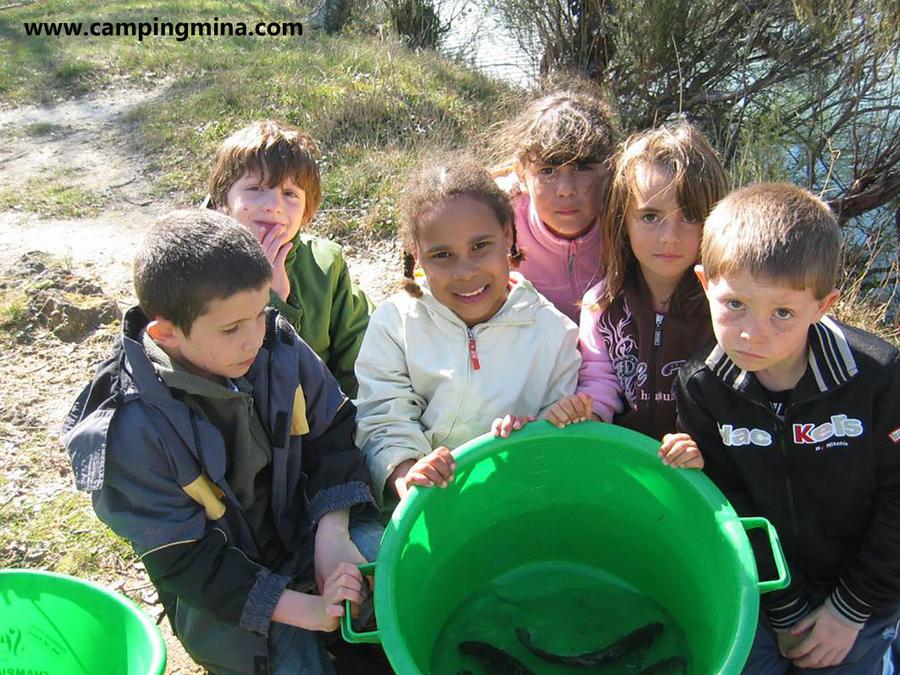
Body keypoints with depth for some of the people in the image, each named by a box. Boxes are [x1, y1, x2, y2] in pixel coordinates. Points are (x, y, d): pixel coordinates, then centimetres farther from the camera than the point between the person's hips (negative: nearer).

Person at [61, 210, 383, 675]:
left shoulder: (280, 350, -12)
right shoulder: (130, 432, -23)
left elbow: (332, 434, -1)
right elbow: (183, 561, -19)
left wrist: (332, 533, -17)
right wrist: (307, 610, -25)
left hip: (308, 527, 4)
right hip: (226, 598, -3)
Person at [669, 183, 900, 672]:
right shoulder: (700, 387, -16)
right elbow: (726, 507, -9)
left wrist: (851, 609, -8)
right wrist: (787, 613, -7)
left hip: (859, 597, -1)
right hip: (754, 592, 1)